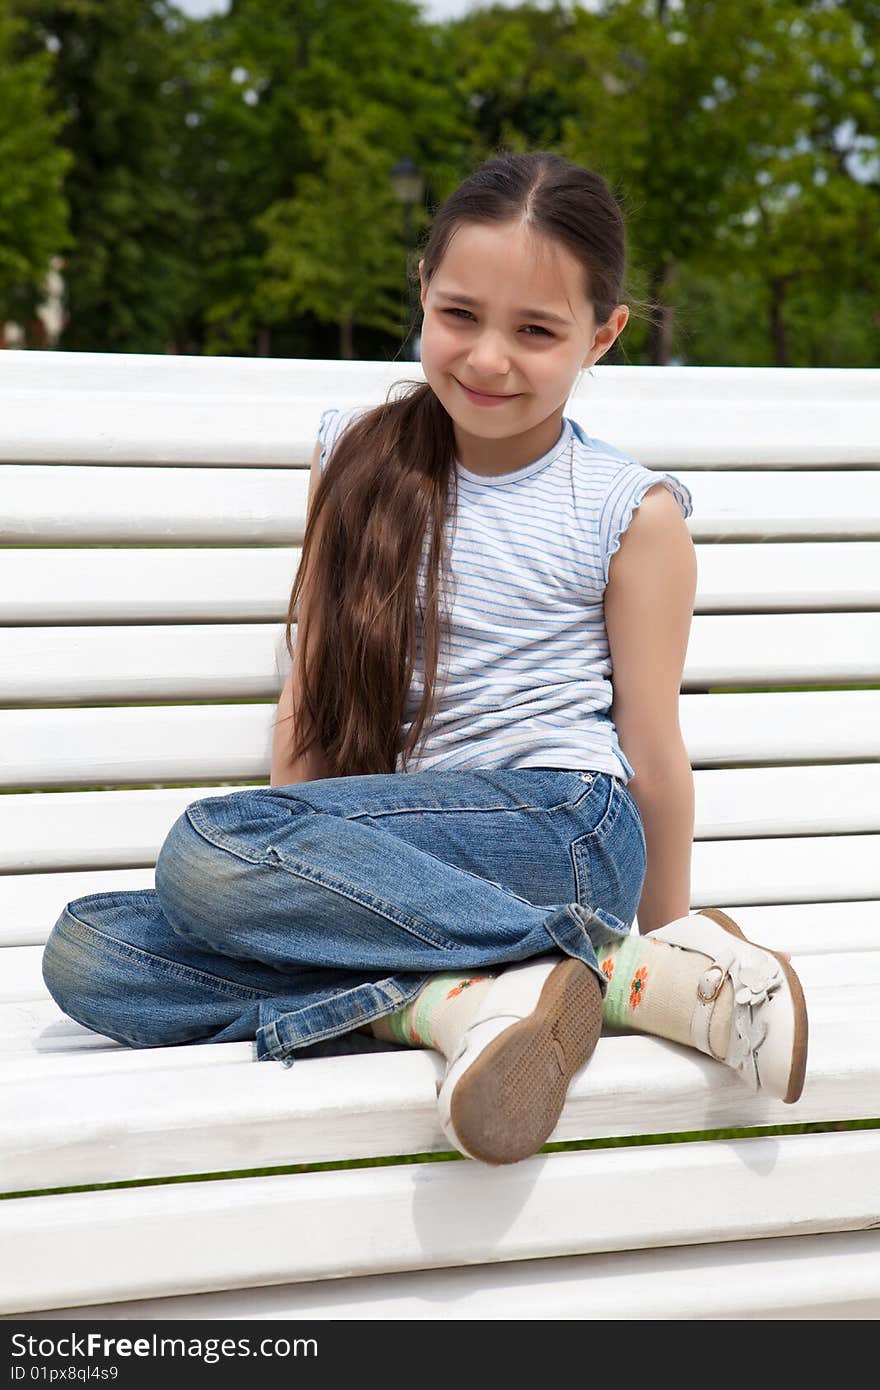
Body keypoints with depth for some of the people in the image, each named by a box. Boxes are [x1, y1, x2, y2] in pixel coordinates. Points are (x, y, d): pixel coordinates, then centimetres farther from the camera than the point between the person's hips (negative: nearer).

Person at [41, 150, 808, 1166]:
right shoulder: (359, 457, 10)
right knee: (88, 952, -17)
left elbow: (651, 748, 3)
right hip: (387, 852, 5)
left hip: (562, 829, -5)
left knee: (207, 847, -30)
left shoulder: (630, 514, -2)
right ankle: (454, 1004, -31)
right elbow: (311, 684, 12)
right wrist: (295, 887, 5)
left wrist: (666, 927, 9)